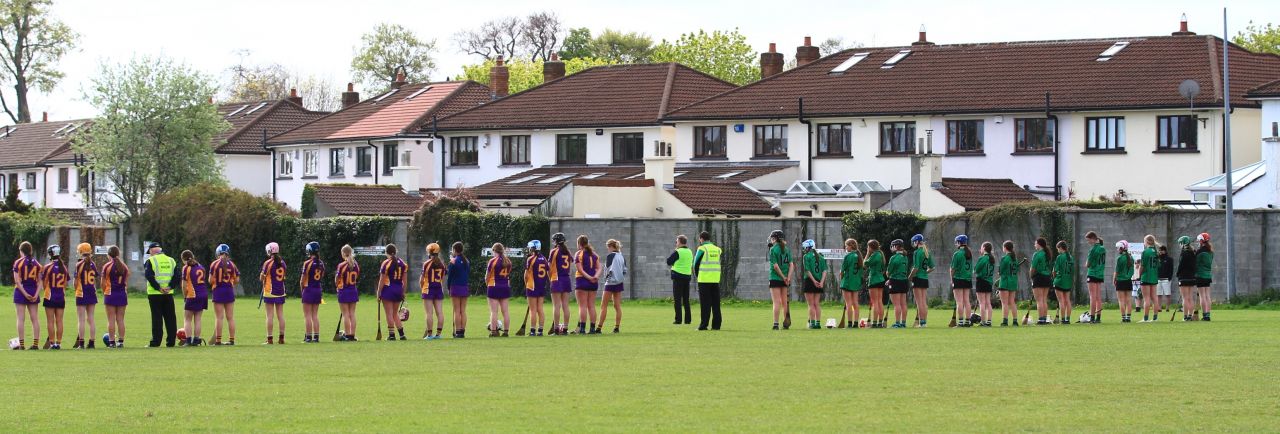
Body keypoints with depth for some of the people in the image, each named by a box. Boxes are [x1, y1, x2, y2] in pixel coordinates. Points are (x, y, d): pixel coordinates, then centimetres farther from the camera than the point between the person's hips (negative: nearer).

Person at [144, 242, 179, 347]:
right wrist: (170, 287, -4)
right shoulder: (171, 260, 11)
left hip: (155, 294, -4)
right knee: (170, 318, 7)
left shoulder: (150, 261, -4)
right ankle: (171, 341, 8)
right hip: (169, 294, 4)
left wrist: (158, 288, -14)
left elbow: (148, 275, -16)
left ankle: (155, 341, -2)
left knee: (157, 318, -2)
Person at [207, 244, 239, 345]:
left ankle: (218, 340, -3)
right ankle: (232, 340, 8)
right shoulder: (232, 264, 2)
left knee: (219, 317, -2)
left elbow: (211, 281, -9)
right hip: (229, 291, 3)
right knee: (230, 317, 8)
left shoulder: (214, 264, -7)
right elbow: (237, 280, 3)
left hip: (218, 291, -3)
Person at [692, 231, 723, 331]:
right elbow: (717, 264, 11)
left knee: (705, 304, -3)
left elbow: (696, 264, -2)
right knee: (716, 304, 7)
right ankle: (716, 325, 6)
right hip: (715, 280, 4)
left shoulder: (702, 249, -5)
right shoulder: (717, 249, 10)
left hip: (704, 281, -4)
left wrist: (698, 276, 13)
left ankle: (703, 325, -4)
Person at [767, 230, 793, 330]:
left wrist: (783, 277, -8)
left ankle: (776, 324, -10)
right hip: (785, 280, 5)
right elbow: (791, 265, 3)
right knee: (784, 302, 11)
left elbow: (775, 266, -15)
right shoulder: (787, 249, 8)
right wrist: (788, 278, -3)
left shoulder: (773, 249, -9)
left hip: (775, 279, -5)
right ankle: (786, 324, 12)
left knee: (777, 302, -6)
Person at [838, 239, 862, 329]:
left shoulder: (848, 256, -12)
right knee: (855, 304, 9)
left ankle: (849, 323, -7)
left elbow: (842, 270, -10)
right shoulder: (859, 256, 8)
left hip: (847, 281, -7)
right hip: (857, 282, 7)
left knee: (848, 304, -5)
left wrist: (841, 279, 6)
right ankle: (856, 322, 8)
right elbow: (861, 270, 10)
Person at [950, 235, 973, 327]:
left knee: (959, 301, -6)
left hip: (958, 279, -6)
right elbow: (971, 267, 12)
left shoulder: (957, 254, -12)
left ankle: (960, 322, -9)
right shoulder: (970, 254, 8)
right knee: (966, 301, 9)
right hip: (968, 279, 6)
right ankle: (967, 321, 9)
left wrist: (952, 279, 2)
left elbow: (953, 268, -10)